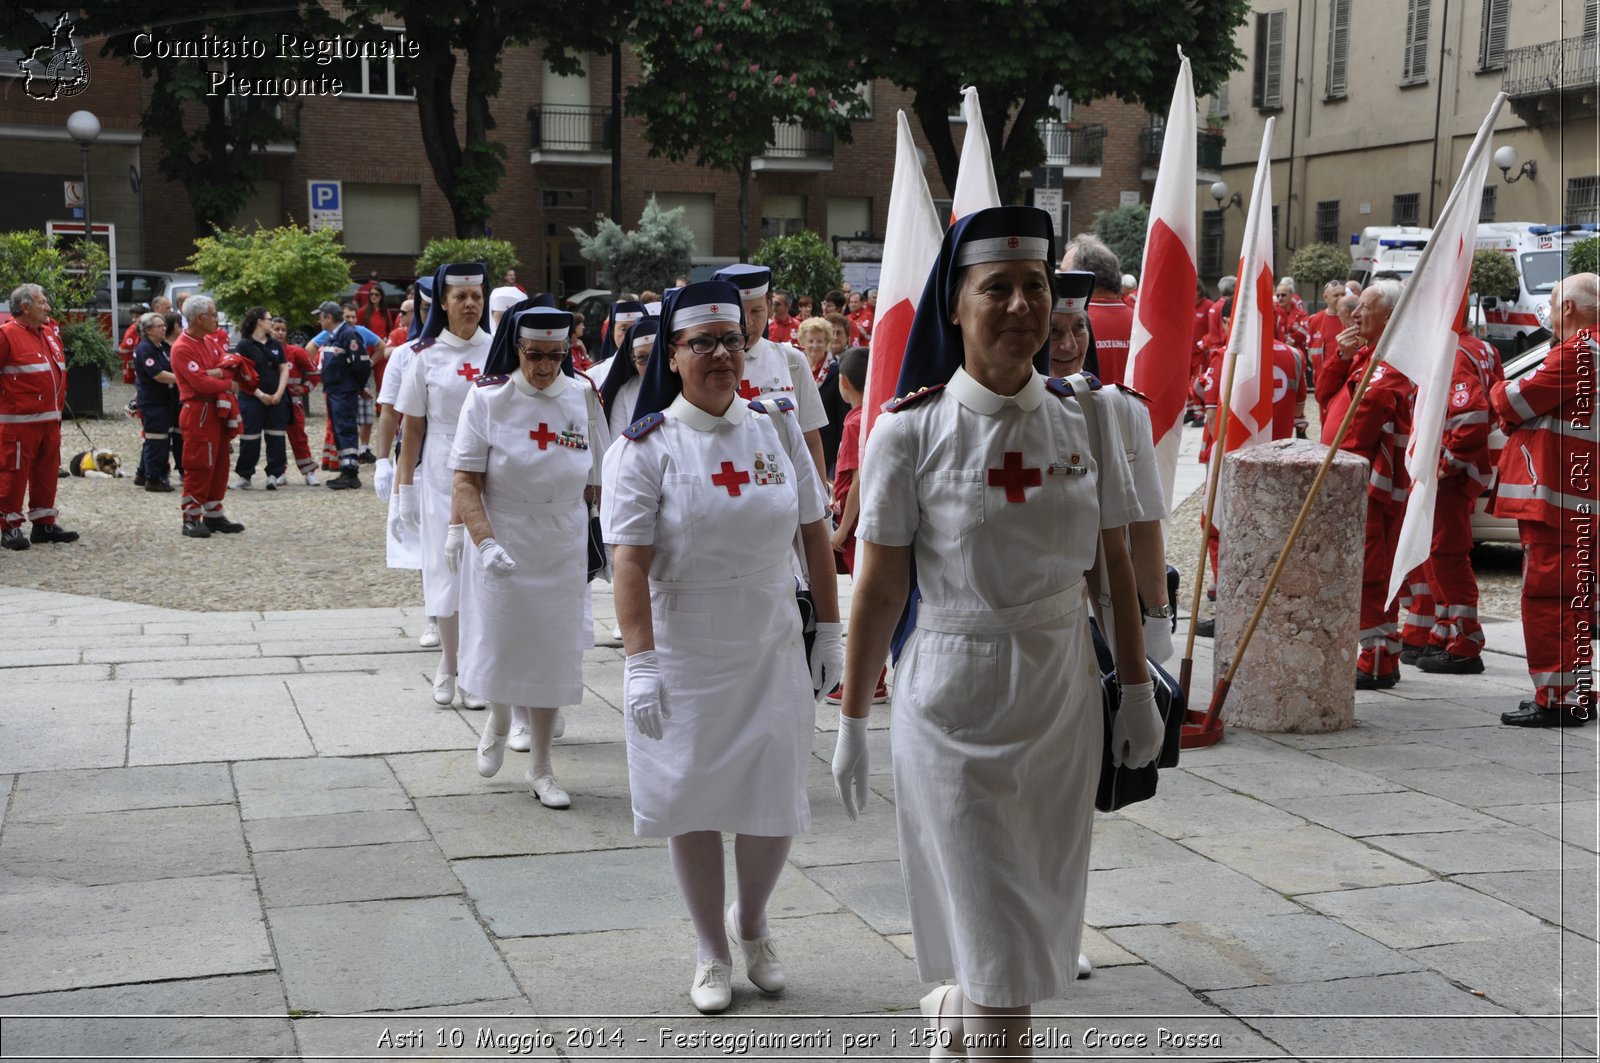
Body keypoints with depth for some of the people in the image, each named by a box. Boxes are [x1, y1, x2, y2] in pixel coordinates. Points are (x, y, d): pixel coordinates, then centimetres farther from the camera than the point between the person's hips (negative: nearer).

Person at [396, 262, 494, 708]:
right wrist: (405, 488, 1)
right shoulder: (426, 355, 2)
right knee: (445, 569, 2)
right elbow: (412, 426, 4)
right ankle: (448, 668, 16)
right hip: (441, 477, 0)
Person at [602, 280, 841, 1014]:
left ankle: (751, 924, 32)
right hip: (684, 656, -2)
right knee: (693, 804, 6)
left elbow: (814, 534, 9)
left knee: (774, 805, 2)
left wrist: (829, 631, 7)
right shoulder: (644, 447, -8)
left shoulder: (777, 428, 3)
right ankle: (712, 953, 26)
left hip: (772, 652, 2)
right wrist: (640, 663, -22)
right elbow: (629, 561, -15)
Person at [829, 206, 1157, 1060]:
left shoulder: (1085, 418, 0)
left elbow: (1117, 564, 6)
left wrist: (1136, 688, 7)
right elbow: (879, 587, -8)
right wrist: (852, 721, -5)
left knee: (1037, 898, 19)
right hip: (954, 695, -4)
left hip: (1062, 692, 4)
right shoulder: (909, 429, -11)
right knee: (995, 925, -1)